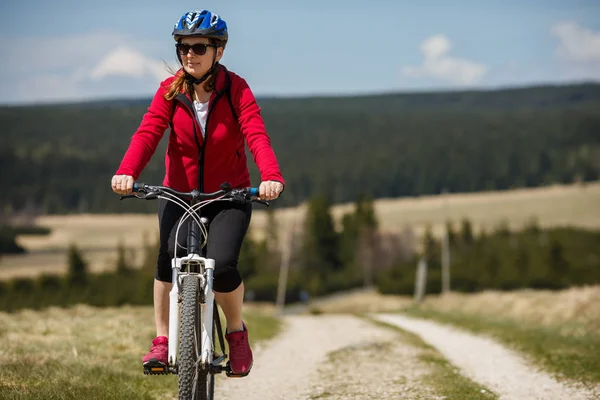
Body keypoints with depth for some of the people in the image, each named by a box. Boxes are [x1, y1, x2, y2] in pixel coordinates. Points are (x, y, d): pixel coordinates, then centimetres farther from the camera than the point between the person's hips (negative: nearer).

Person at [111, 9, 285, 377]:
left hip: (228, 198, -1)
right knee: (170, 254, -26)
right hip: (179, 194, 1)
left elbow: (256, 134, -24)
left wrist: (272, 177, -43)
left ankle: (237, 332, 5)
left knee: (222, 265, -23)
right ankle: (162, 340, -12)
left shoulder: (236, 90, -10)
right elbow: (147, 133, -19)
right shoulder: (170, 91, -5)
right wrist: (126, 173, -38)